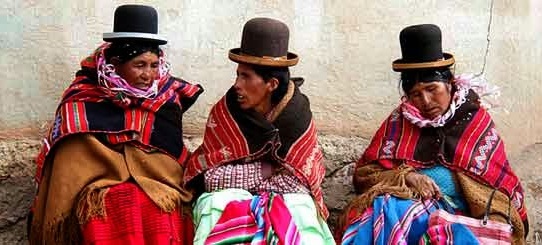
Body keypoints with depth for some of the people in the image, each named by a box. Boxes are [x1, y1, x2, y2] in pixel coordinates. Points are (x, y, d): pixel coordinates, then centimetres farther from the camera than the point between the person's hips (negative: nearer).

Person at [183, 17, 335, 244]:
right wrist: (266, 170, -13)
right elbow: (210, 175, -9)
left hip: (286, 197, 0)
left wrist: (245, 175, -10)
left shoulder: (297, 115, -9)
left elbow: (299, 177, -4)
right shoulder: (223, 112, -8)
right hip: (229, 195, 0)